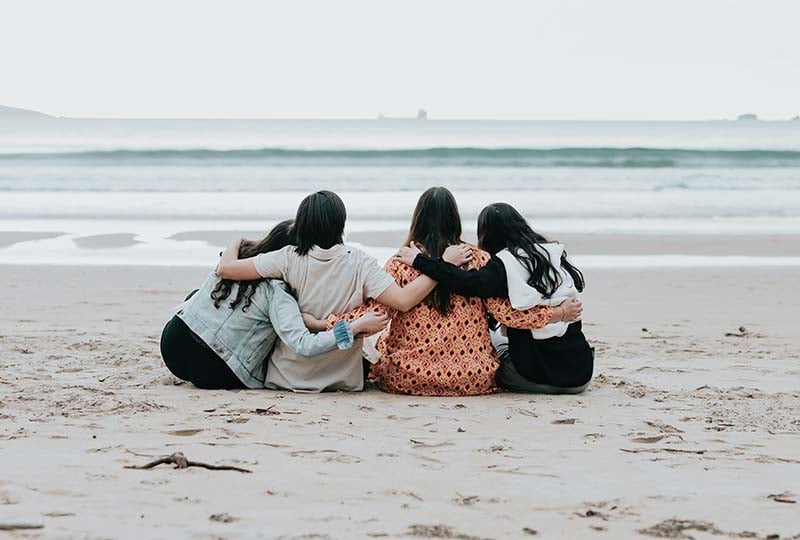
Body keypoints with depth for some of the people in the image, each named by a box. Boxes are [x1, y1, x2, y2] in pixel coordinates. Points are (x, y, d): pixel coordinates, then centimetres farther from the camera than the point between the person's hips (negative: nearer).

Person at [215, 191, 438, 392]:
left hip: (289, 378, 0)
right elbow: (403, 301, -24)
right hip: (343, 381, 0)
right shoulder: (359, 262, -14)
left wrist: (236, 244, 11)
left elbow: (225, 268, -11)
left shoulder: (289, 259, -13)